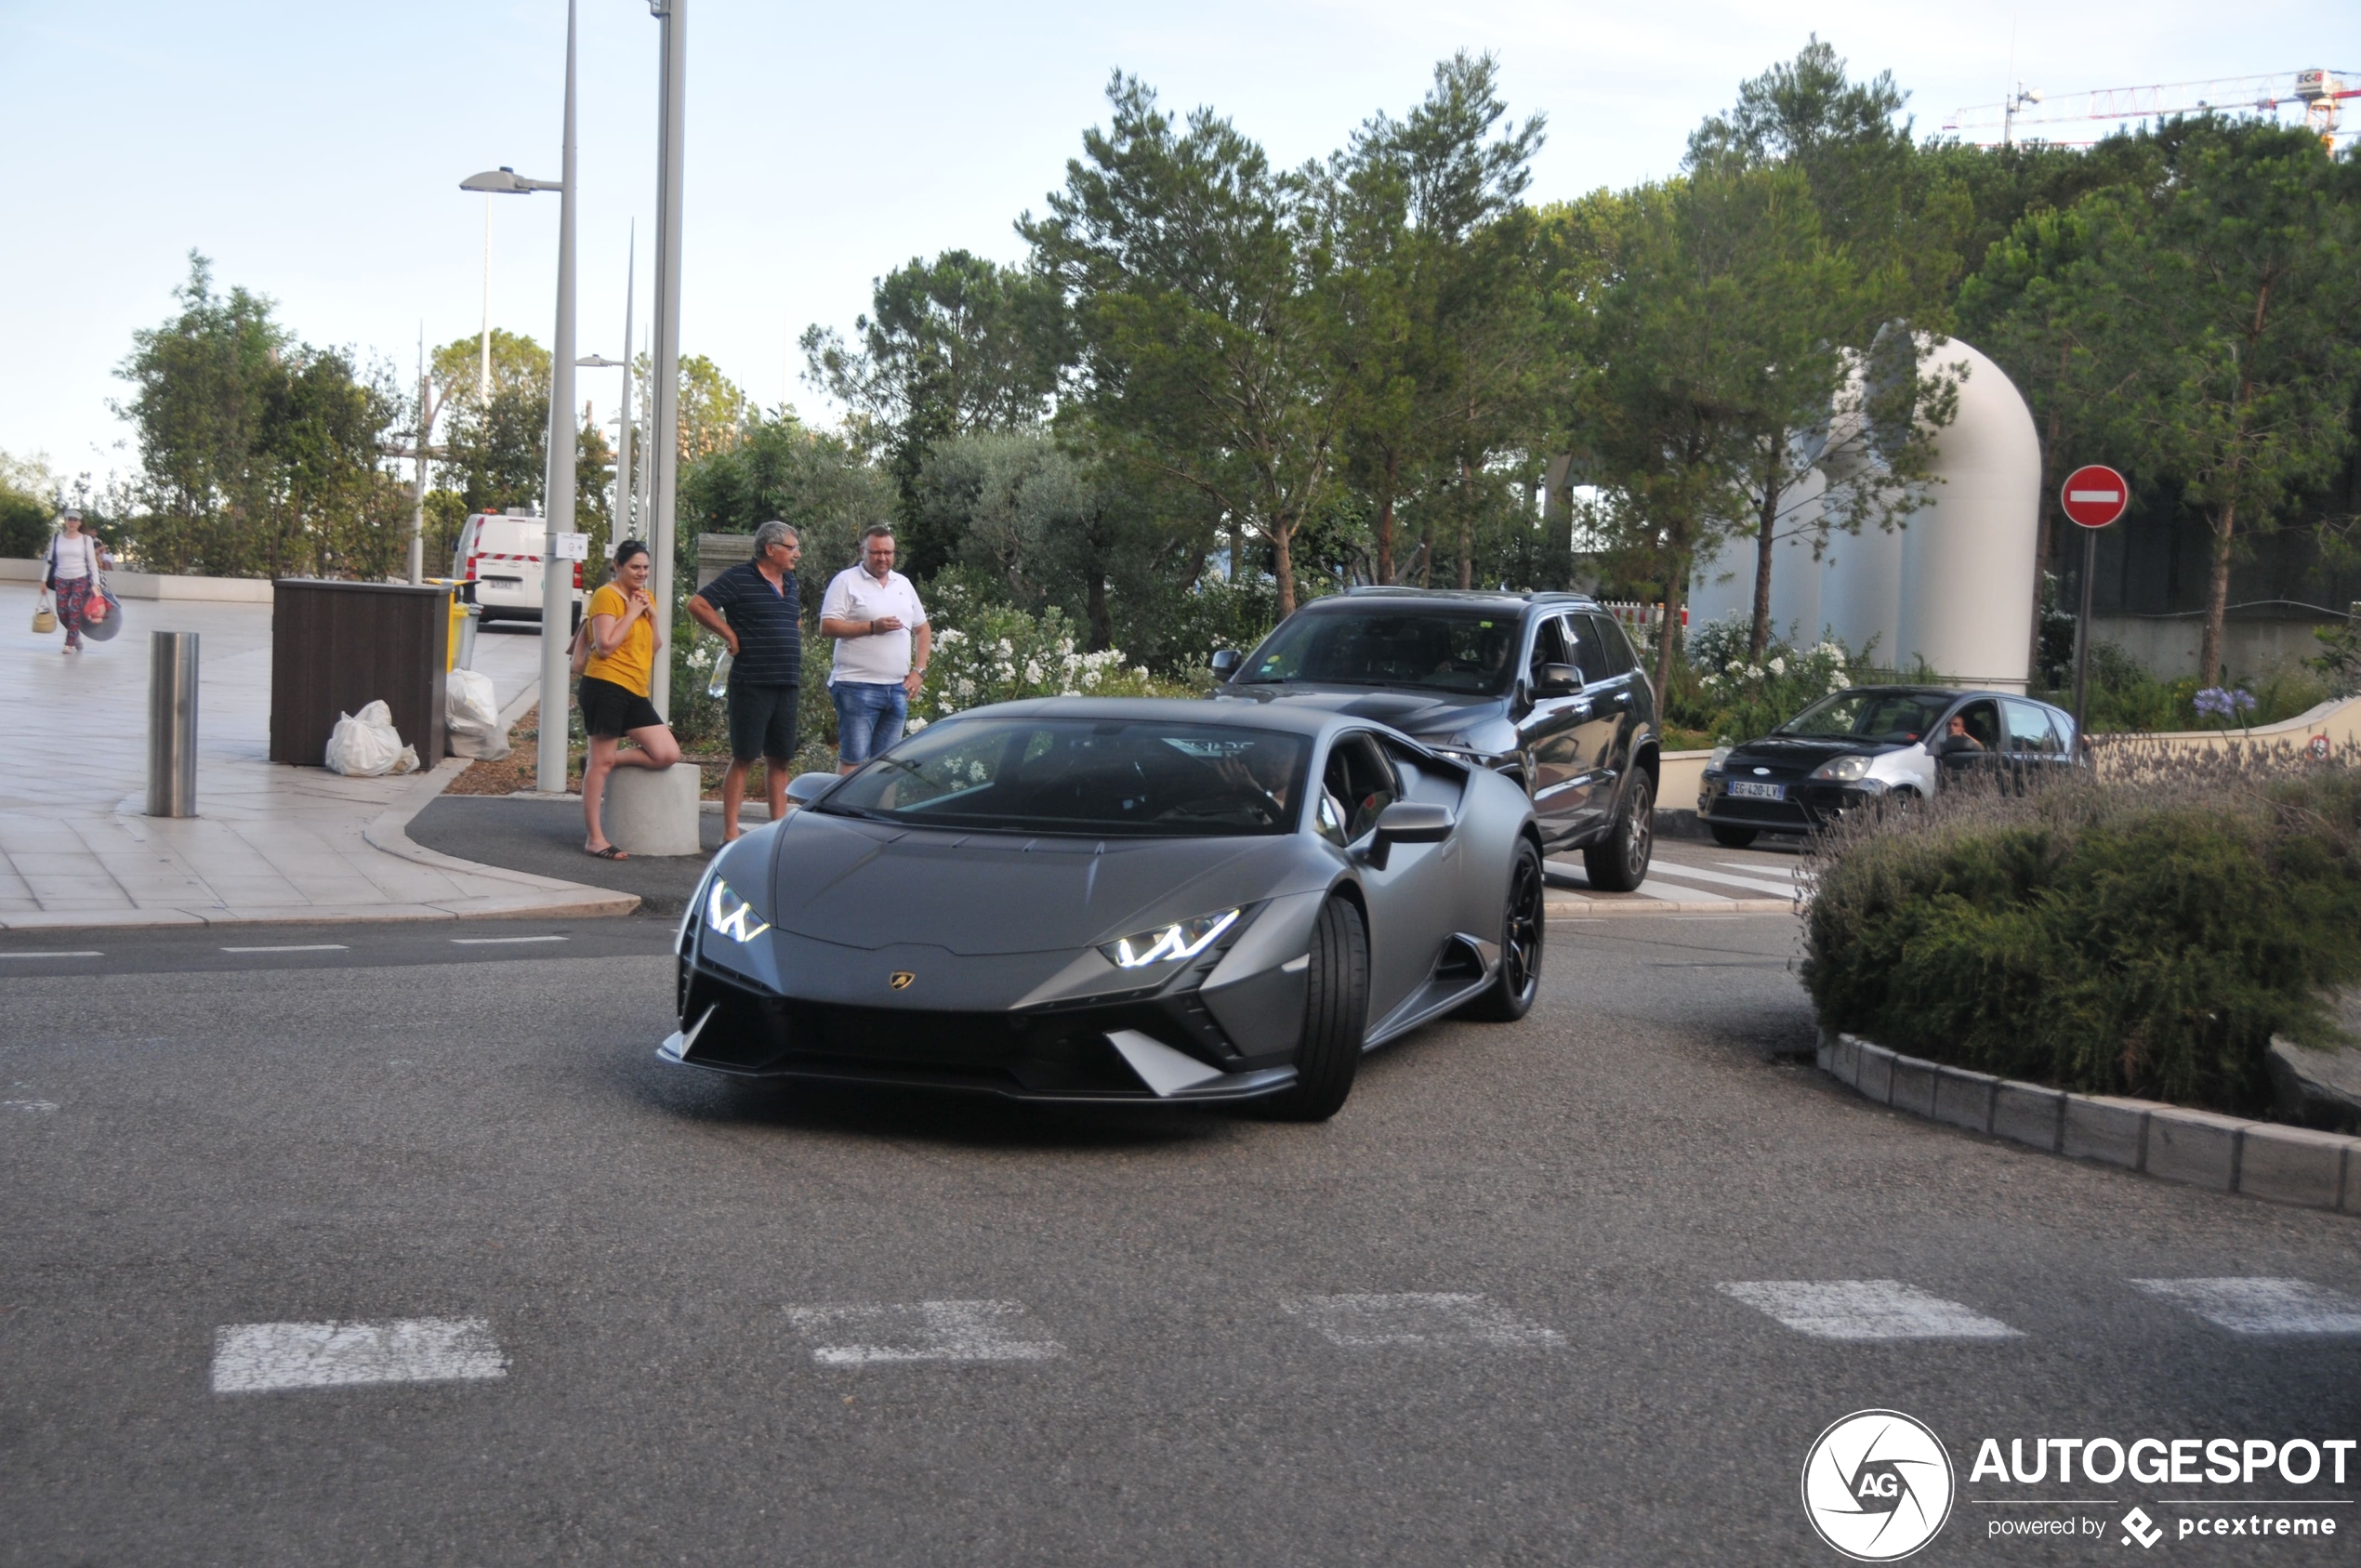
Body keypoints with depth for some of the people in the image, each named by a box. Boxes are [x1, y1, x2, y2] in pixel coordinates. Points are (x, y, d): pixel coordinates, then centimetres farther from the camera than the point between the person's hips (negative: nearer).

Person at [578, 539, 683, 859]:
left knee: (668, 754, -1)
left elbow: (656, 647, 18)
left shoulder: (645, 597, 18)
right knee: (601, 762, -6)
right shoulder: (607, 596, -6)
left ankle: (605, 761, 12)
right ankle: (595, 838, -3)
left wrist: (651, 615, 4)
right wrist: (631, 614, -12)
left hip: (636, 692, 8)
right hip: (607, 685, -8)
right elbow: (605, 646, -16)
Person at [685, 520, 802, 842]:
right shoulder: (740, 578, -6)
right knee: (744, 758, -4)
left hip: (787, 685, 7)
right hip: (752, 683, -7)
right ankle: (730, 833, -1)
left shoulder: (789, 581, 16)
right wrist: (731, 636, -8)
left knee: (780, 759, 9)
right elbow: (697, 603, -10)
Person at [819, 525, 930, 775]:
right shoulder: (846, 581, -2)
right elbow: (827, 627, -10)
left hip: (898, 688, 6)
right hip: (858, 686, -6)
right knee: (853, 759, -6)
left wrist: (919, 670, 10)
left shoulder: (903, 584, 16)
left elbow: (922, 628, 23)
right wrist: (872, 627, -16)